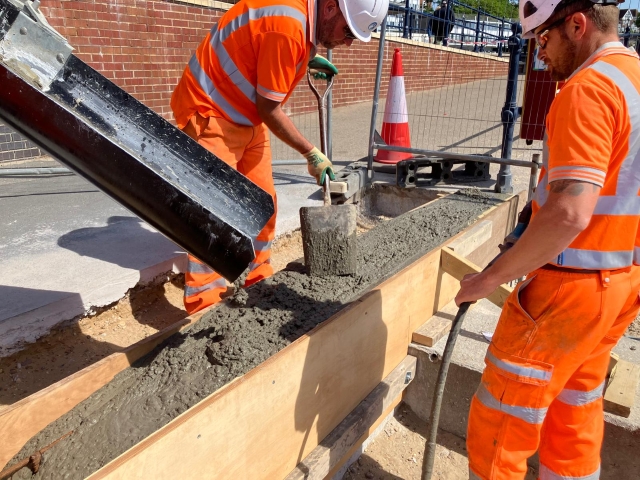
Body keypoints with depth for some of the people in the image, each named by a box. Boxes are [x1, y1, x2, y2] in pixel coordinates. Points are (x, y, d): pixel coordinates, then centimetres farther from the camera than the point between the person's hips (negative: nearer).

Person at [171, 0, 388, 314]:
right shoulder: (287, 26, -27)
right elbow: (268, 108, -22)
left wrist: (306, 56, 11)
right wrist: (311, 154, -12)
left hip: (247, 117, 9)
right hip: (210, 114, -9)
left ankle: (257, 282, 23)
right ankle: (204, 305, -3)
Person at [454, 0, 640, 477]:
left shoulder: (588, 89, -18)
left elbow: (569, 212, -29)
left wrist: (491, 277, -22)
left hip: (569, 288, -10)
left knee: (499, 422, 4)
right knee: (575, 411, 22)